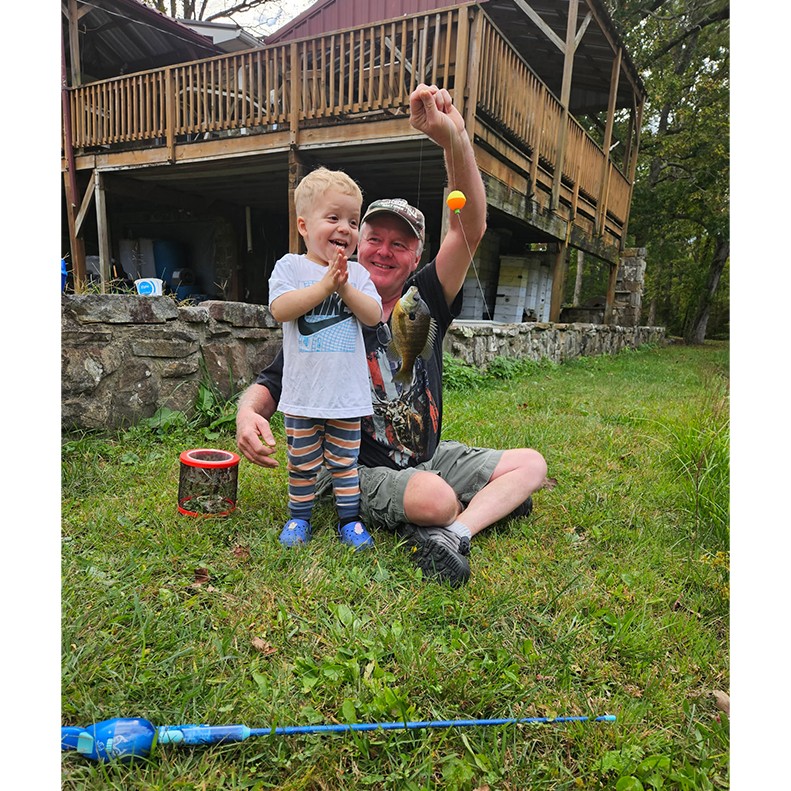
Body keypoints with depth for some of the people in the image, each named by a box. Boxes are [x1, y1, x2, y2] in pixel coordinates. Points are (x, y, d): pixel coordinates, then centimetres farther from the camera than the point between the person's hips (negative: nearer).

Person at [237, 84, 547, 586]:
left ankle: (451, 533, -19)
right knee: (436, 498, -37)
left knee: (532, 464, -3)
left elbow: (470, 231, -15)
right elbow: (273, 383, -6)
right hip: (364, 470, -5)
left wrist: (454, 139, -31)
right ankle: (488, 504, -6)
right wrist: (248, 413, -32)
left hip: (431, 456, 6)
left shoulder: (424, 300, -2)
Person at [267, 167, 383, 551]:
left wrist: (345, 287, -17)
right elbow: (280, 309, -16)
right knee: (302, 461, 11)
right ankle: (299, 517, 29)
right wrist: (325, 285, -20)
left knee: (345, 460, 11)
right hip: (302, 391, -1)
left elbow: (374, 314, -4)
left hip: (347, 391, 1)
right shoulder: (290, 266, 0)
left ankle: (350, 519, 25)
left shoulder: (357, 273, 7)